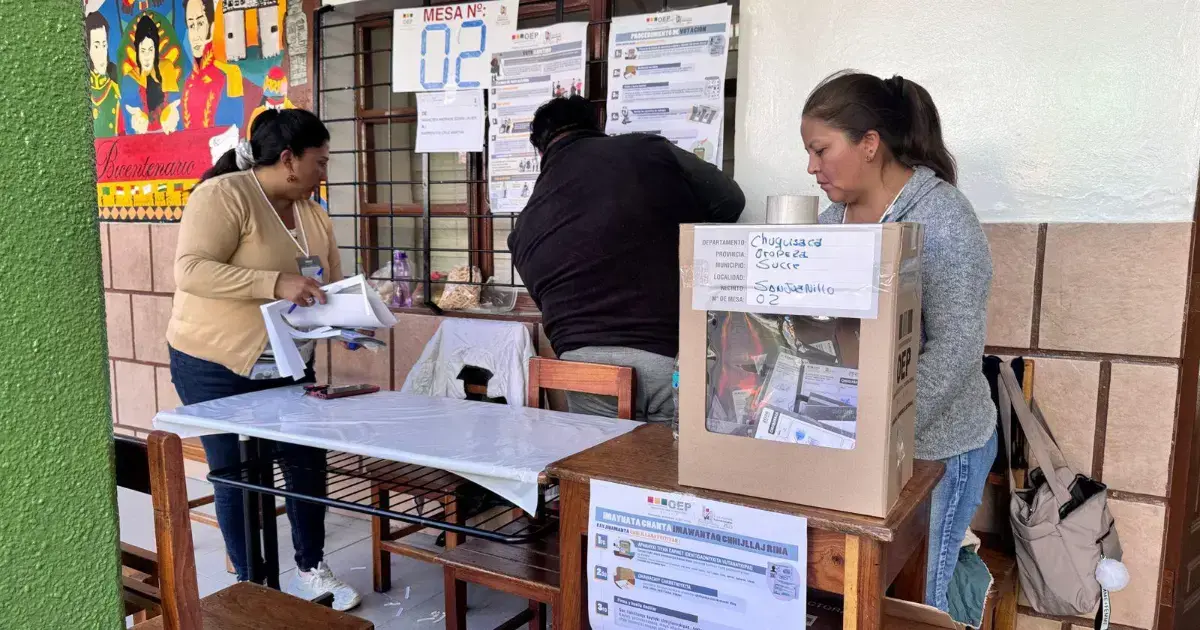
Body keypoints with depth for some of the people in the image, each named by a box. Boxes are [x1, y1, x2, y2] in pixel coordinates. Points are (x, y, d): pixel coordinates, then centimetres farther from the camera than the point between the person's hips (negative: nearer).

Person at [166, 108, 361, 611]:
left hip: (287, 367, 7)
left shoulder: (313, 215, 5)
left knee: (308, 465, 11)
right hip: (217, 369, -7)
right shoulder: (223, 195, -17)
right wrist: (276, 283, -35)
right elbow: (190, 270, -28)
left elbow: (332, 286, 11)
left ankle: (311, 570, 30)